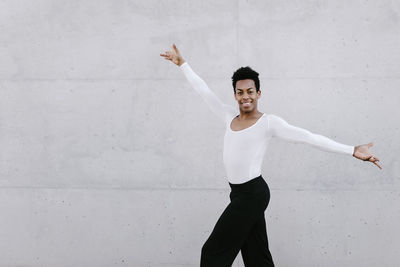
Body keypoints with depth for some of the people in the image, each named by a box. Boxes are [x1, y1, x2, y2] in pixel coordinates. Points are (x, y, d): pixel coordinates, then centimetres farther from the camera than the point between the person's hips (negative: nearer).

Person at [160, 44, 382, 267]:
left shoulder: (269, 122, -9)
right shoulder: (230, 117, 9)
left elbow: (309, 137, -13)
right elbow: (205, 92, 18)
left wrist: (352, 150, -17)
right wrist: (182, 64, 24)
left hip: (253, 194, -6)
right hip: (241, 194, 6)